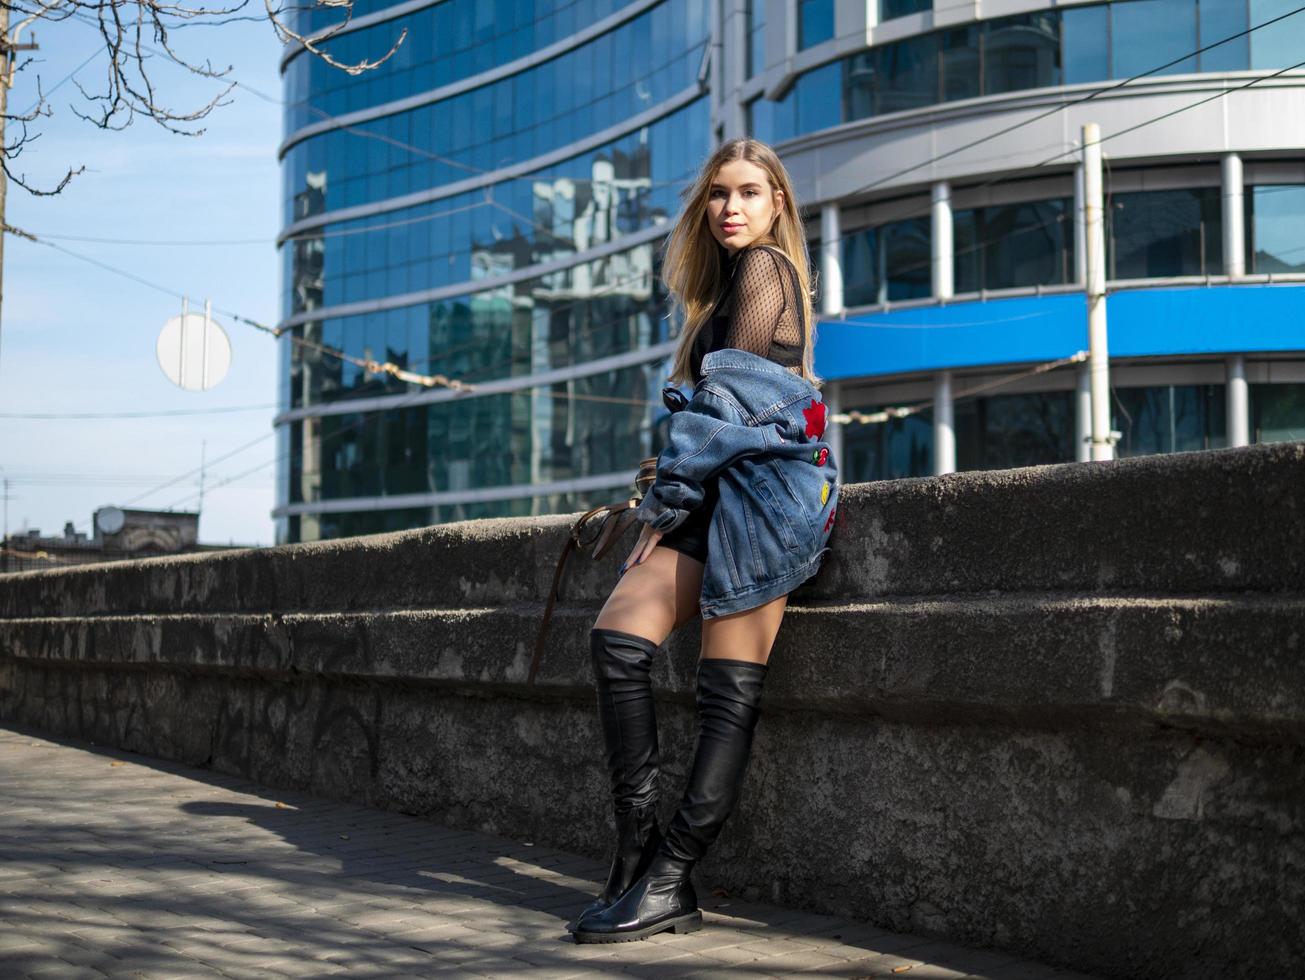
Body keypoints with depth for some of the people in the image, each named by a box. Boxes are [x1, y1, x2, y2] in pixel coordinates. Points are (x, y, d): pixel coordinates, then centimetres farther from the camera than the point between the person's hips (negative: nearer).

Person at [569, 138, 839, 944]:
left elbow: (731, 395, -9)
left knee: (730, 695, -10)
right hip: (727, 491, 9)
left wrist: (669, 501, -8)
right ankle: (642, 856, -10)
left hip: (768, 483, -9)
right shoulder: (732, 280, 28)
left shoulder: (765, 266, -1)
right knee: (617, 637, -9)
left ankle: (667, 882, -11)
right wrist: (672, 501, 16)